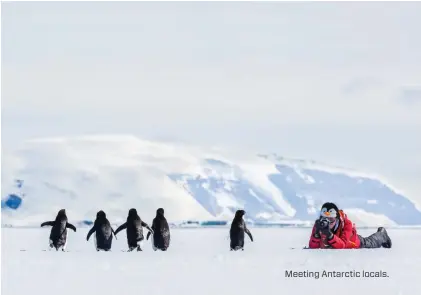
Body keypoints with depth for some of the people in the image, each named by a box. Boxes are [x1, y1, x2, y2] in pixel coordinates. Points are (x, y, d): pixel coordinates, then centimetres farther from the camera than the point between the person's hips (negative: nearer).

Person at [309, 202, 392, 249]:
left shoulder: (346, 224, -44)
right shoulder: (319, 225, -36)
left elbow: (342, 245, -54)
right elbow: (312, 247, -38)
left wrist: (329, 235, -71)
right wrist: (317, 234, -58)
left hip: (357, 244, -2)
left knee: (371, 243, 29)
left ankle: (382, 234, 64)